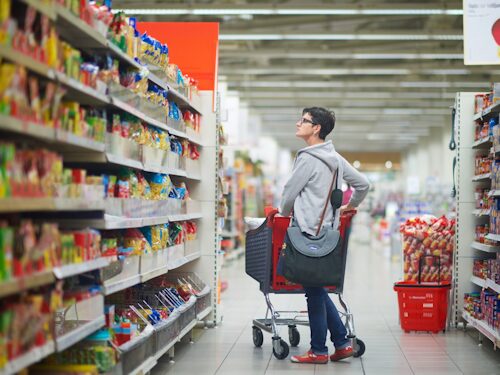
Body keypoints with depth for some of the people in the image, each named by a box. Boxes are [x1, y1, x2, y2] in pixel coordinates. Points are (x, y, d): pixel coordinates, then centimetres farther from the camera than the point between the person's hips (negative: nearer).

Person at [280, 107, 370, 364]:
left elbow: (289, 193, -8)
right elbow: (363, 184, 18)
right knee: (317, 290, 15)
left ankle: (318, 351, 6)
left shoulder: (308, 159, -13)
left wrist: (283, 214, 11)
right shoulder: (335, 158, 12)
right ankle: (342, 343, 15)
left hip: (308, 231, -9)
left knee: (314, 291, -1)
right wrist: (349, 207, 30)